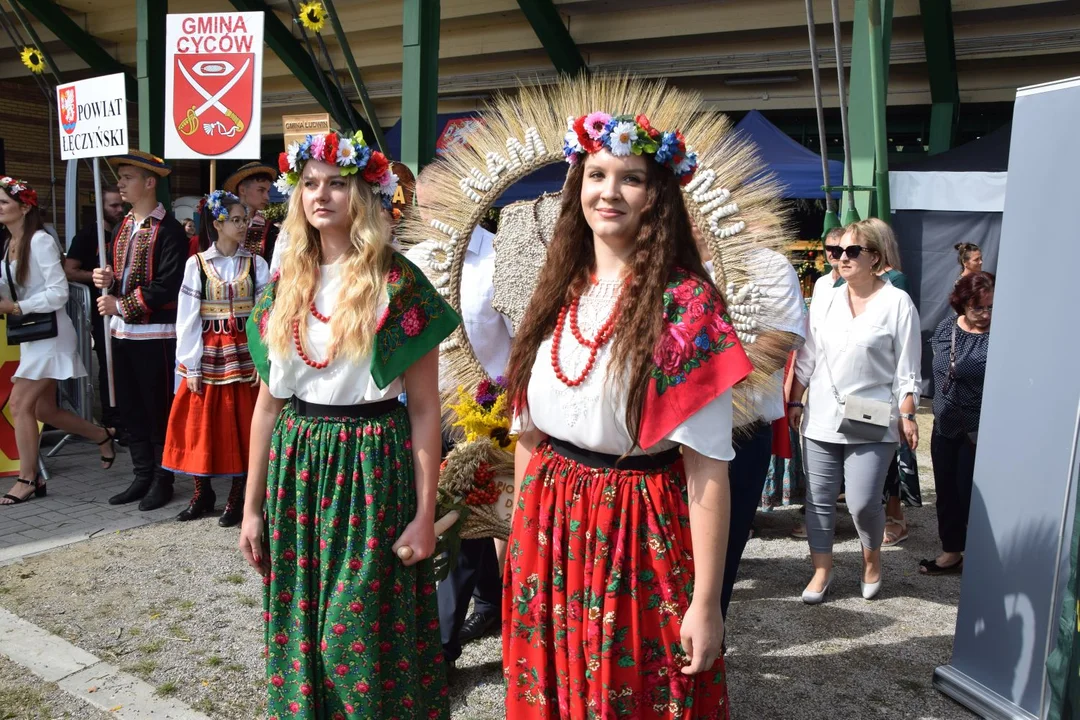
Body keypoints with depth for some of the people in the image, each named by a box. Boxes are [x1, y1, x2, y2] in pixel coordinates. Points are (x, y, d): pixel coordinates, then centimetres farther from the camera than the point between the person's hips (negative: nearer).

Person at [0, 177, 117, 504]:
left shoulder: (40, 240, -14)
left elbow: (58, 293, -18)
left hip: (50, 333, -8)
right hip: (30, 335, 9)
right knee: (43, 410, 12)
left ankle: (27, 480, 2)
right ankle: (103, 436, 31)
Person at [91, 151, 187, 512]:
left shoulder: (169, 229, -11)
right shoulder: (122, 227, 15)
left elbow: (168, 285, -19)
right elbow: (116, 272, 22)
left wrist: (122, 306, -15)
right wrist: (105, 279, -1)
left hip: (156, 333, -8)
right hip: (122, 331, 8)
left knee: (159, 409, 2)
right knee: (130, 408, 13)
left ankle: (162, 481, 13)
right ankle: (142, 477, 24)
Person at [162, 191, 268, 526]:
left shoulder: (255, 264, 2)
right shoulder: (196, 264, -1)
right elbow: (187, 317, -2)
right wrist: (190, 366, -5)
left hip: (244, 353, 0)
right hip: (207, 354, 0)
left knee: (241, 424, 4)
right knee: (201, 424, 6)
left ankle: (237, 496, 16)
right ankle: (202, 492, 22)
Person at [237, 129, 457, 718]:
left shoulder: (397, 284, -7)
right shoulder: (286, 284, 7)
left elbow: (424, 408, -7)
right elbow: (269, 401, 9)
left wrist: (425, 514, -10)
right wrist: (252, 507, 9)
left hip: (371, 465, -4)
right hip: (295, 465, 5)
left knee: (362, 638, 4)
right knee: (298, 626, 13)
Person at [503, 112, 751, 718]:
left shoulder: (686, 304, -14)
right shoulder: (560, 292, 4)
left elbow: (708, 466, -16)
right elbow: (530, 428, 10)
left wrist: (706, 602, -15)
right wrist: (520, 531, 12)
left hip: (637, 531, -5)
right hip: (549, 525, 5)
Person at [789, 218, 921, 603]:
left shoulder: (897, 303, -3)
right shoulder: (824, 302, 8)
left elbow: (907, 368, -2)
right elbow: (806, 359, 11)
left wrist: (907, 416, -6)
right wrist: (794, 402, 8)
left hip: (871, 423, -4)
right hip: (821, 418, 4)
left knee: (863, 502, -6)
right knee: (819, 498, 7)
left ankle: (871, 559, 24)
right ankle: (822, 569, 23)